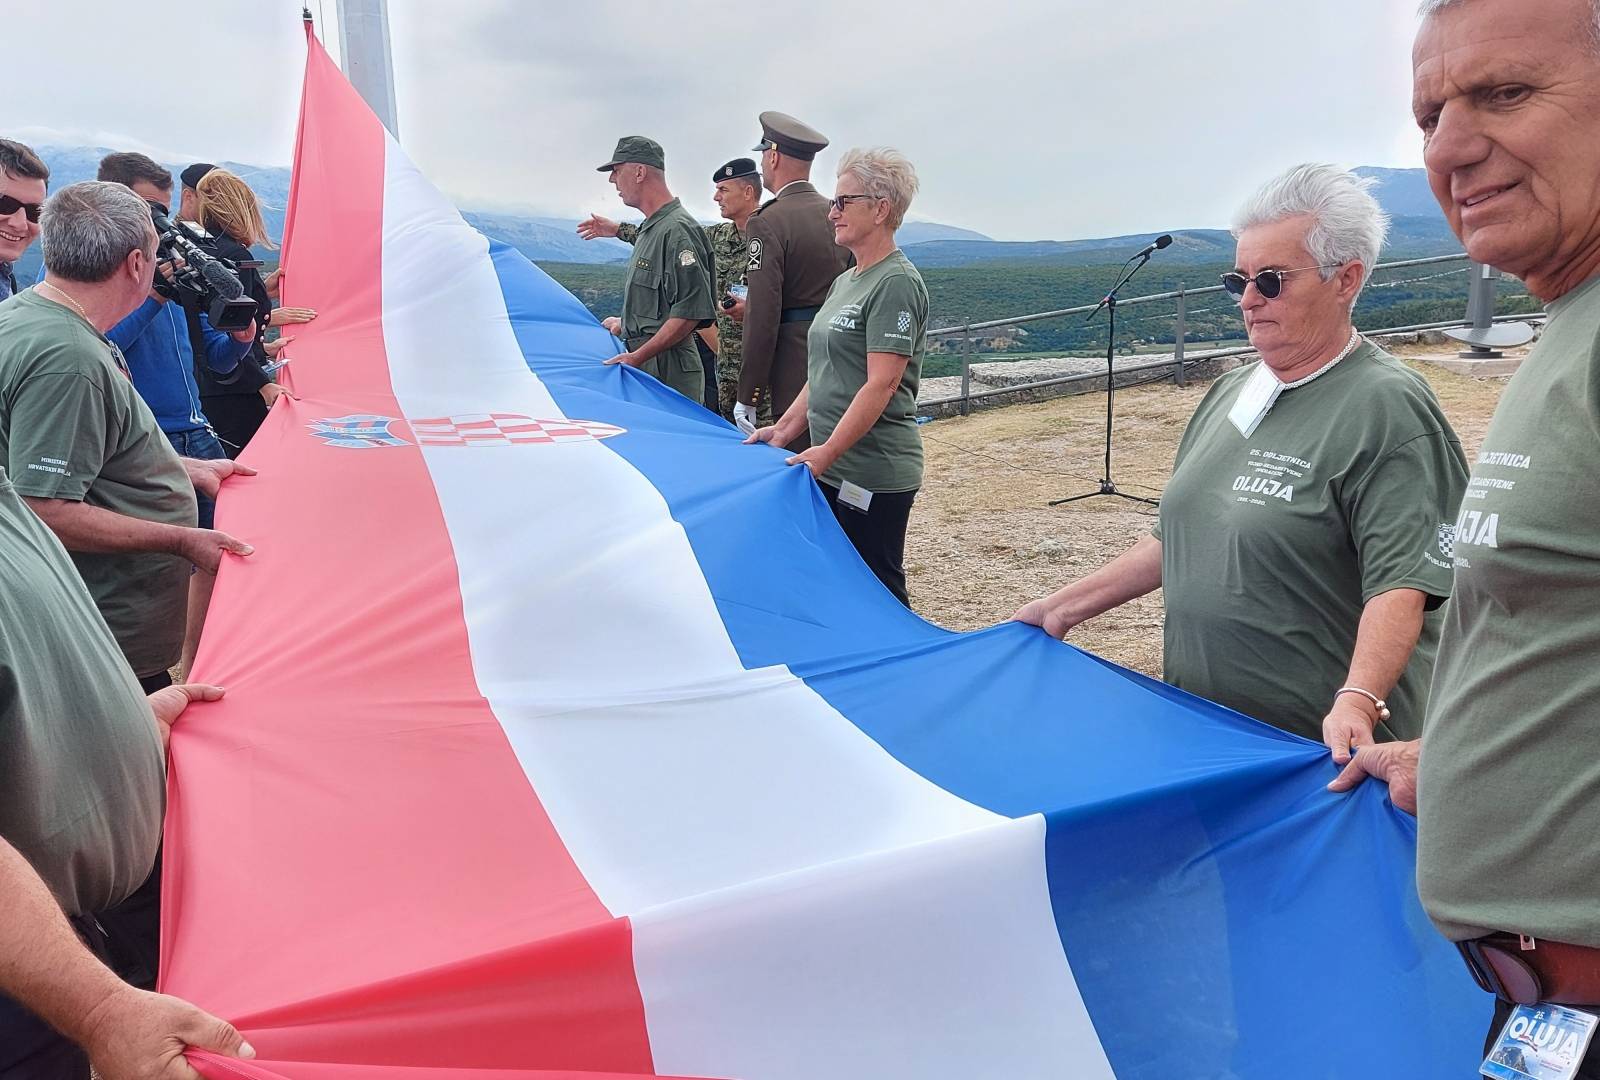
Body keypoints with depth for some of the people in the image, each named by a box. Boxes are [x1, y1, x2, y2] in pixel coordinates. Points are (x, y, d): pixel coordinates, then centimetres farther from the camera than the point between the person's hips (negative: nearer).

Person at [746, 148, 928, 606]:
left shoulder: (896, 282, -12)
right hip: (834, 469, 9)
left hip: (874, 473, -9)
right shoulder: (845, 282, 16)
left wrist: (826, 451, -24)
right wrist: (784, 429, 12)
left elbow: (881, 385, -20)